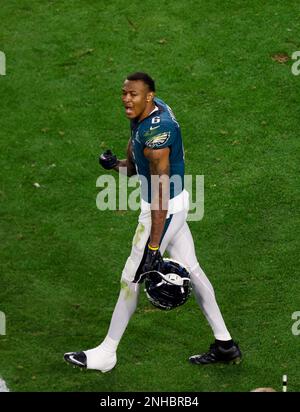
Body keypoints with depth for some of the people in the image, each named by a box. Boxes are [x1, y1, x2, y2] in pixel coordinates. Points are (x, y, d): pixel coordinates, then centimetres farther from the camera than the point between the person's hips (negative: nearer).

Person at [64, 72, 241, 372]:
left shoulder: (156, 134, -28)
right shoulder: (145, 112, 2)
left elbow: (160, 195, -29)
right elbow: (133, 166, 12)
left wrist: (153, 247, -29)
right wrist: (115, 164, -12)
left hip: (164, 211, -10)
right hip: (176, 204, 10)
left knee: (131, 278, 2)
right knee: (190, 269, 16)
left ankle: (106, 354, 14)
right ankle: (224, 344, 24)